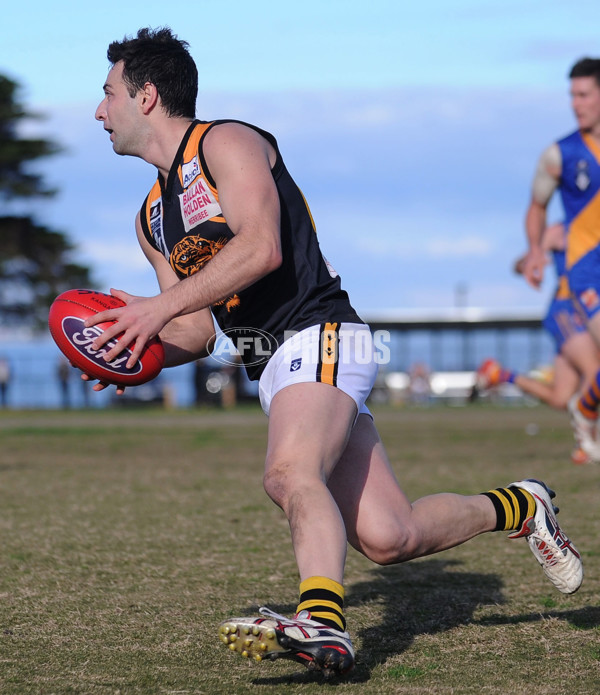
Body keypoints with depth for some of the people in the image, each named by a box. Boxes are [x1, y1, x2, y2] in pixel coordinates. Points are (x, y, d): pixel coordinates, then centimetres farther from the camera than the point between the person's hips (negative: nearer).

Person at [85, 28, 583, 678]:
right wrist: (138, 354, 0)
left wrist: (161, 305, -22)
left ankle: (321, 624, -53)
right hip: (272, 368, 8)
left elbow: (260, 247, -20)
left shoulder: (227, 142, -4)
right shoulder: (152, 218, 21)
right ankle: (518, 508, 23)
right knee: (390, 537, 3)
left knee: (289, 475, -35)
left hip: (318, 338, -8)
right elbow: (198, 331, 20)